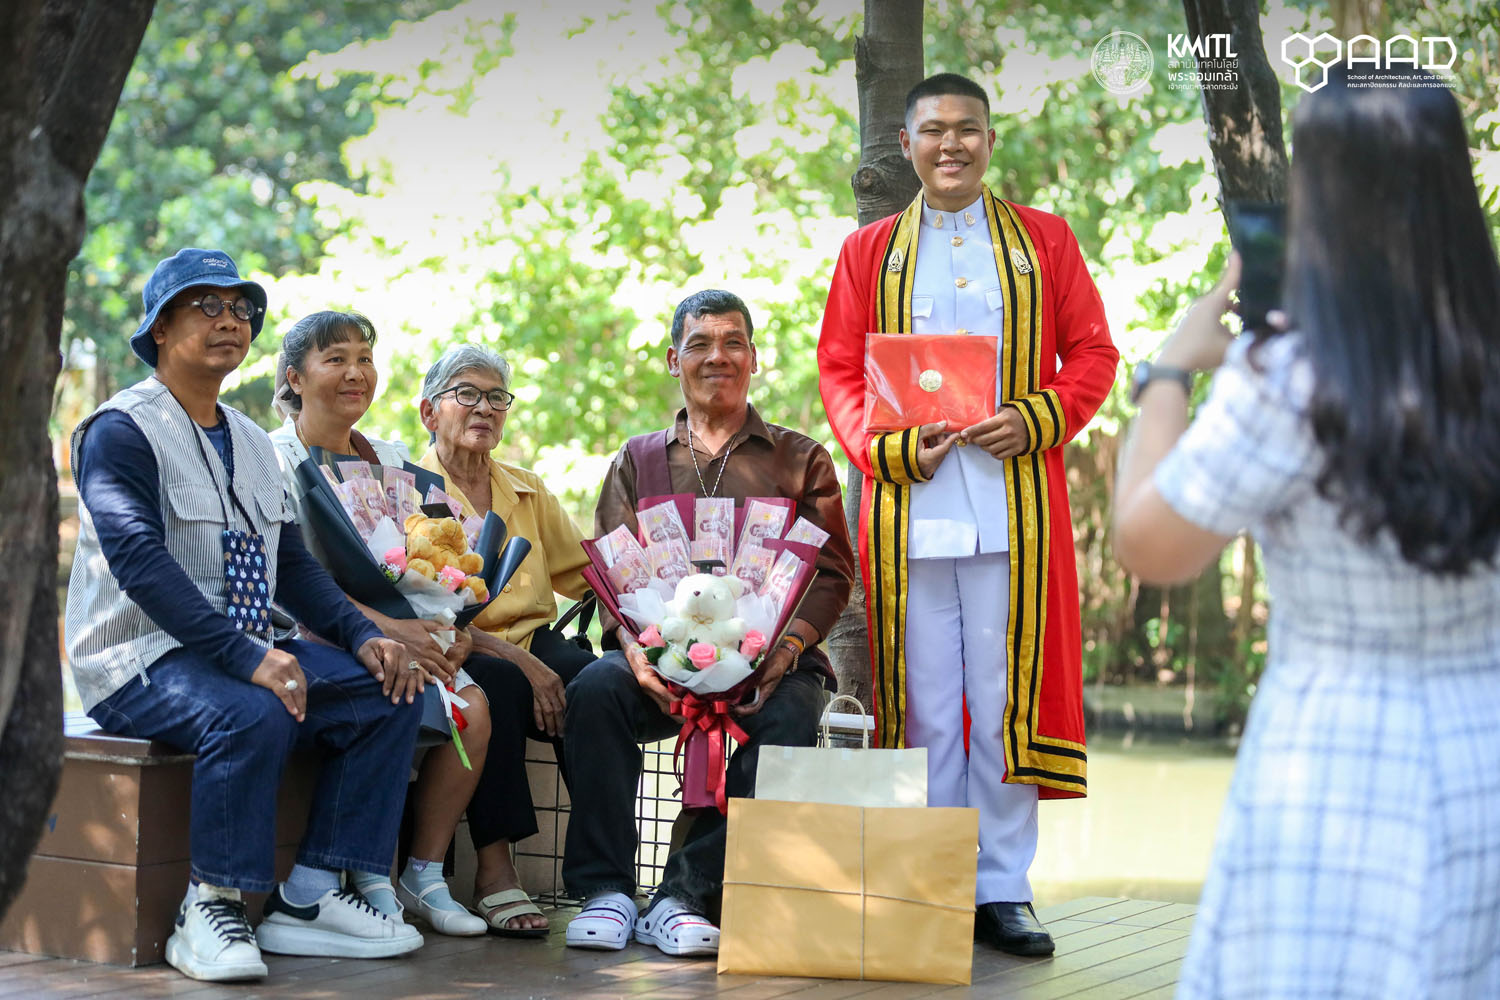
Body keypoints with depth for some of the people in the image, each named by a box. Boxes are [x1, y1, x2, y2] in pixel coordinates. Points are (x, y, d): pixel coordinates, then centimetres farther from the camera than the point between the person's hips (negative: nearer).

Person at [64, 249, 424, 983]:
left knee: (390, 694, -11)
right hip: (138, 659, -8)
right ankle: (208, 913, -22)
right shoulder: (120, 431, -7)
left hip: (242, 650, 8)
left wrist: (361, 636, -2)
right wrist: (246, 657, -31)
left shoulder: (251, 442, 19)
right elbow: (140, 563, -21)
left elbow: (291, 563, 17)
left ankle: (307, 898, -9)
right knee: (254, 715, -37)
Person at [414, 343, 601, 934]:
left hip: (534, 641, 4)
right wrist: (520, 662, -22)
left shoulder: (527, 490, 21)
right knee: (502, 685, -37)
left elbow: (584, 573, 20)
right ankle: (495, 867, -32)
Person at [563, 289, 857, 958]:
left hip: (768, 658, -1)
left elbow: (831, 572, 6)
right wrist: (634, 645, -15)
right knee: (594, 689, -31)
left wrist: (787, 645, -15)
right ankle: (606, 889, -24)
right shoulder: (637, 461, 19)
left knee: (789, 716, -34)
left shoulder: (801, 461, 16)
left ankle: (684, 896, -29)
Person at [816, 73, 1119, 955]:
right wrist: (893, 448, -9)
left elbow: (1093, 353, 9)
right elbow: (840, 371, 9)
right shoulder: (870, 252, 13)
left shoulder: (1044, 241, 12)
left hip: (1014, 502, 0)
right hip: (910, 508, 1)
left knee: (1005, 697, 0)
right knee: (922, 700, 2)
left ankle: (1004, 888, 8)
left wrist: (1035, 419, -9)